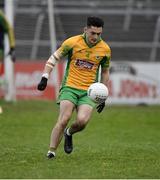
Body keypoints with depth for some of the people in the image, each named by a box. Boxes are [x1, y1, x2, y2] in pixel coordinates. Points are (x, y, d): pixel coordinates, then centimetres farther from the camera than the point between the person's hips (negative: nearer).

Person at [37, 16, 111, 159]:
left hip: (89, 91, 1)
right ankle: (51, 152, -8)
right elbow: (54, 58, 6)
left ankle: (69, 133, 14)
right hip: (69, 87, -1)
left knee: (82, 121, -21)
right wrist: (45, 78, -4)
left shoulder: (105, 49, 2)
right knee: (64, 119, -19)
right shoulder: (72, 42, -5)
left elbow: (105, 72, 16)